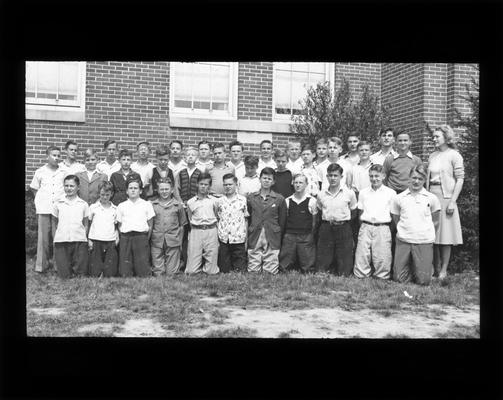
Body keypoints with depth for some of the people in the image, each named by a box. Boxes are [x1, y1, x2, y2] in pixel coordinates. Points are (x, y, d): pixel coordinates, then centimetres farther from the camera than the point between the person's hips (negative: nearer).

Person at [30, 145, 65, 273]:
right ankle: (41, 264, 10)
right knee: (43, 236, 2)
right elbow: (34, 189, 15)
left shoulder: (64, 172, 3)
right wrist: (41, 200, 6)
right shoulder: (40, 172, 5)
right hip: (43, 208, 0)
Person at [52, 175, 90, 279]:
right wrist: (61, 232, 4)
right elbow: (56, 222, 15)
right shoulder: (58, 204, 8)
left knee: (81, 275, -2)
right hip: (61, 241, 0)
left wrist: (83, 237, 2)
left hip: (79, 241, 0)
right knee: (64, 276, 0)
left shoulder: (83, 204, 7)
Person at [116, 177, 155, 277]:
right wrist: (123, 239, 2)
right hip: (125, 237, 2)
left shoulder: (147, 204, 10)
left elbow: (150, 225, 9)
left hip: (141, 236, -1)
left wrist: (146, 239, 2)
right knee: (125, 270, -2)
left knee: (143, 268, -7)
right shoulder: (121, 206, 13)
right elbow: (119, 225, 13)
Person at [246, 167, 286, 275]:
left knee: (271, 272, -2)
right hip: (254, 241, 1)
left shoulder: (279, 199, 4)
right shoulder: (250, 197, 8)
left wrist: (278, 237, 6)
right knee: (253, 272, 1)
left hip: (272, 241, -1)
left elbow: (282, 221, 7)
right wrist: (249, 234, 10)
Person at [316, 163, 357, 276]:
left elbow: (353, 213, 9)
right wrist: (327, 220, 10)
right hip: (326, 228, 2)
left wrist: (343, 220, 6)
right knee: (321, 266, 5)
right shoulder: (321, 194, 5)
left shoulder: (349, 193, -2)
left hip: (343, 229, -2)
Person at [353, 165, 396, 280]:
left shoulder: (390, 193, 5)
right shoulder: (363, 192, 13)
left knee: (382, 259, -5)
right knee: (361, 257, -3)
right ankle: (361, 275, 14)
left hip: (382, 228, -2)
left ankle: (382, 277, 13)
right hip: (365, 227, 2)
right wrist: (363, 227, 7)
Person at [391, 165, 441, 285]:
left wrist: (427, 233, 4)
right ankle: (410, 268, 31)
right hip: (403, 240, 1)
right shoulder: (399, 198, 5)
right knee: (399, 279, 0)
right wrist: (403, 231, 3)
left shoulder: (431, 198, 3)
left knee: (423, 280, -3)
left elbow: (435, 221, 11)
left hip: (424, 242, -1)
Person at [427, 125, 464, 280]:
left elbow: (460, 179, -7)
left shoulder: (454, 155, -4)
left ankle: (444, 270, 7)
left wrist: (452, 201, -14)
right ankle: (436, 268, 18)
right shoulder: (432, 156, 13)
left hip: (445, 197, -5)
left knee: (445, 235, 0)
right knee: (433, 234, 8)